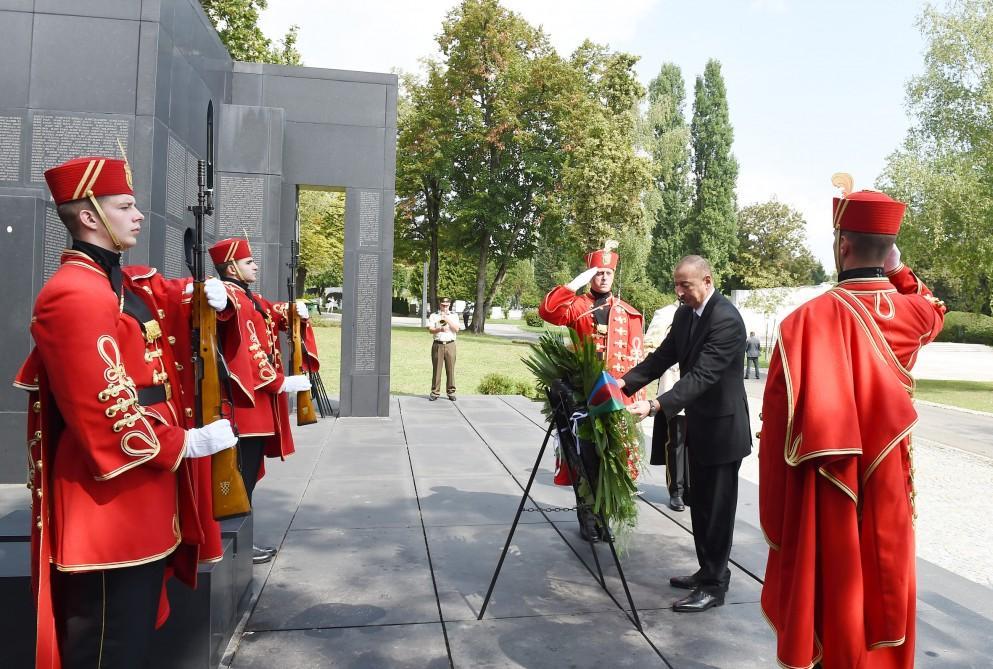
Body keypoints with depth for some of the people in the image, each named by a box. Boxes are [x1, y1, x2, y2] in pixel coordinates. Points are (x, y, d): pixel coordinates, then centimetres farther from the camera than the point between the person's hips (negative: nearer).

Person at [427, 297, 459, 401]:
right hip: (438, 344, -1)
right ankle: (435, 392, 5)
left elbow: (456, 329, -1)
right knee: (436, 369, -1)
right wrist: (440, 329, -22)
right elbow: (430, 330, -4)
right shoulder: (433, 316, 8)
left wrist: (448, 320, -12)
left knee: (450, 369, 0)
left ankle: (451, 392, 8)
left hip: (450, 344, 1)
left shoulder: (453, 316, 13)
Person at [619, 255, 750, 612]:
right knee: (701, 505, 18)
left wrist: (655, 405, -40)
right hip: (698, 426, 9)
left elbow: (702, 375, -31)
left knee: (717, 508, 2)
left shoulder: (726, 320, -23)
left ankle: (714, 585, 15)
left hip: (722, 427, -9)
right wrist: (626, 382, -10)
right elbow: (663, 357, 5)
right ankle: (706, 571, 33)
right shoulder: (684, 314, 5)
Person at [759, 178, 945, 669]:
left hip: (824, 499, -5)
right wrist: (895, 271, 8)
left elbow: (779, 420, -18)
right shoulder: (911, 314, -5)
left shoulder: (810, 319, -21)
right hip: (888, 494, 5)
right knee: (883, 596, 21)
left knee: (826, 615, 10)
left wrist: (774, 516, -7)